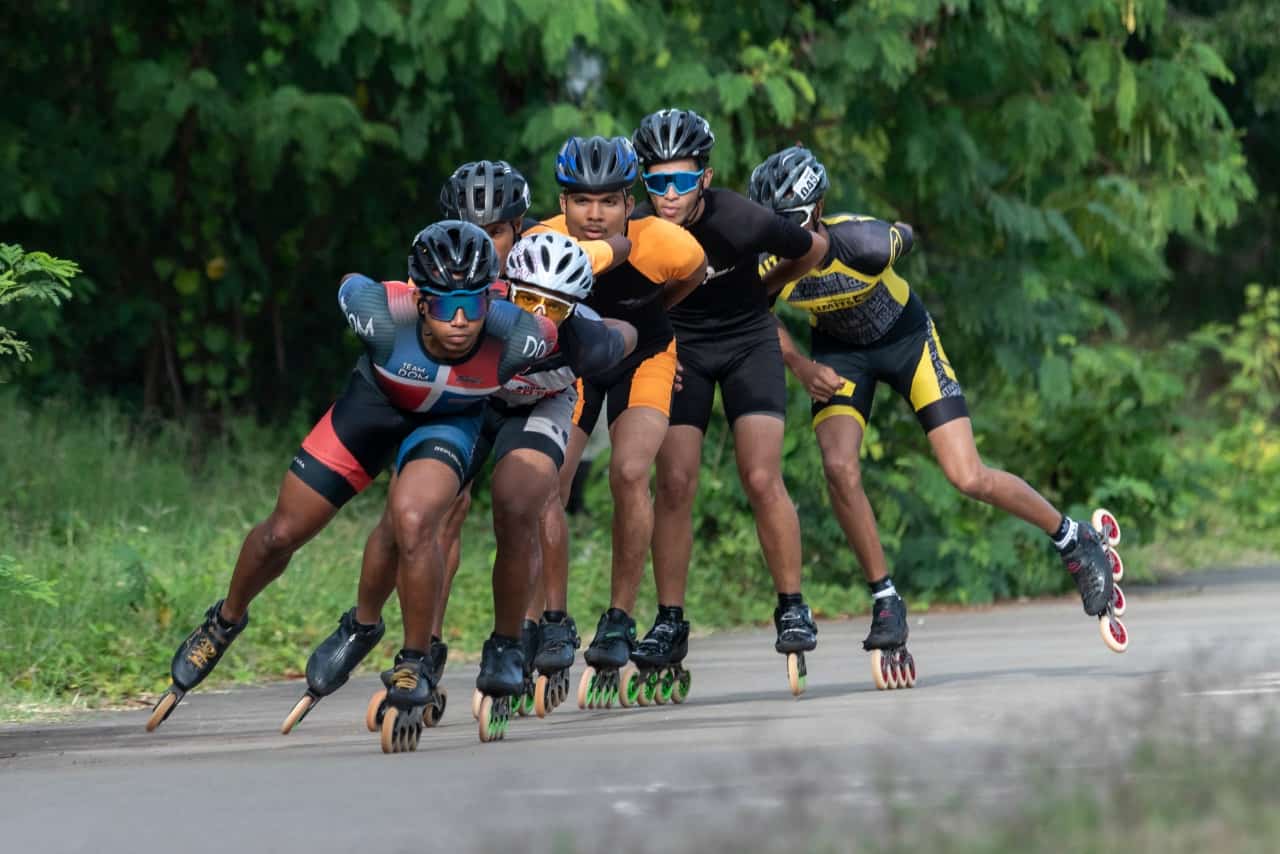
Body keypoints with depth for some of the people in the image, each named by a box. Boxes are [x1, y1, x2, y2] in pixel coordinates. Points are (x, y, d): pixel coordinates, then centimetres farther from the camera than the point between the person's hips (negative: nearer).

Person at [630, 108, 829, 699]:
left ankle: (792, 607, 1)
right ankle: (670, 624, 0)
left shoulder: (742, 222, -28)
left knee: (762, 479, -15)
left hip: (748, 340, -1)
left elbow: (814, 250, -6)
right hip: (679, 346, 1)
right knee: (675, 483, -10)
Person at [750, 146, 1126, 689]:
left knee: (968, 478, -9)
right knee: (839, 468, -21)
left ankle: (1074, 541, 15)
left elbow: (905, 237, -9)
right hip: (839, 350, 3)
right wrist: (800, 366, -15)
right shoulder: (765, 264, -26)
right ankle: (886, 603, -5)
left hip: (904, 337, -3)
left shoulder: (863, 243, -36)